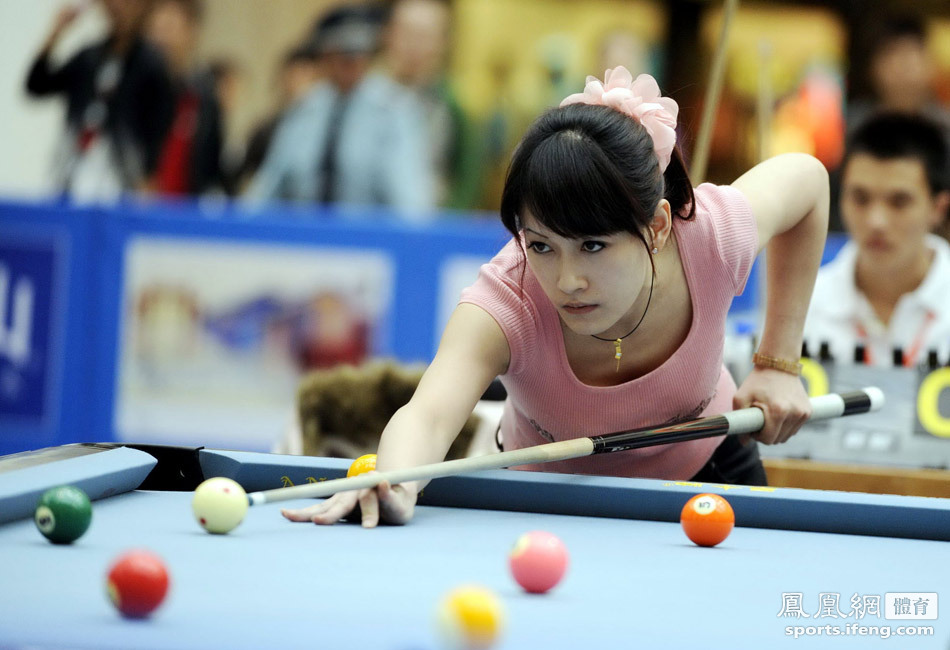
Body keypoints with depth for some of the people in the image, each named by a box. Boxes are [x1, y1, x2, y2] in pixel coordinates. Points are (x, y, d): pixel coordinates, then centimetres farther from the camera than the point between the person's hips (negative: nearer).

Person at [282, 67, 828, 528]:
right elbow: (429, 413, -59)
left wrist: (780, 362, -13)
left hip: (707, 478, 2)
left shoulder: (711, 237, -33)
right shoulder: (505, 304, -40)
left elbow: (806, 177, -10)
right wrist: (393, 482, -83)